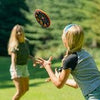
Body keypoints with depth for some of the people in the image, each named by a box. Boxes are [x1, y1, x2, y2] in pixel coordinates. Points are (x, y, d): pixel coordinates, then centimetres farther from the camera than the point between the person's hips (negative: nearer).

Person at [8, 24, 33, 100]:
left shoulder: (25, 42, 3)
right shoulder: (15, 45, -18)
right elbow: (13, 59, -27)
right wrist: (15, 71, -41)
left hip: (24, 67, 8)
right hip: (17, 68, -8)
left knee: (26, 89, 20)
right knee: (20, 91, -14)